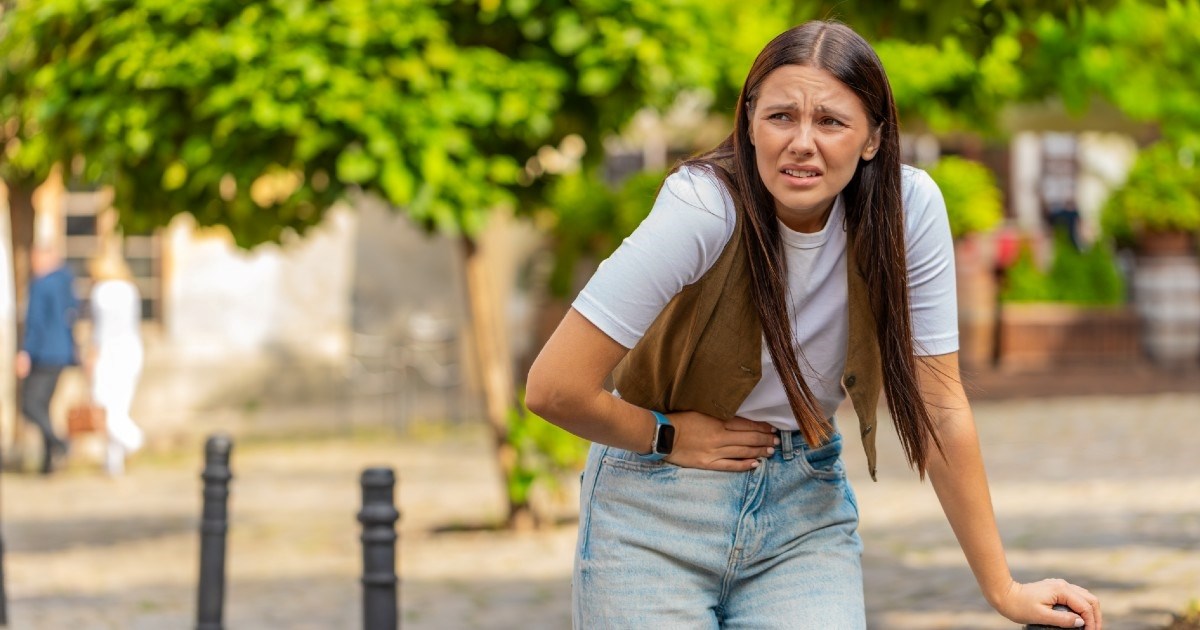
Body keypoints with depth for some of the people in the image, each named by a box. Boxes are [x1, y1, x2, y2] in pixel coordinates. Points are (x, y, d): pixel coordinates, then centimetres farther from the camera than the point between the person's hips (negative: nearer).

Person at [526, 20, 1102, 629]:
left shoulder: (909, 208, -15)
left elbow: (937, 406, -7)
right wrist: (672, 437, -10)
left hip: (806, 510, 3)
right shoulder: (704, 209, -24)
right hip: (657, 511, -3)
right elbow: (554, 388, -25)